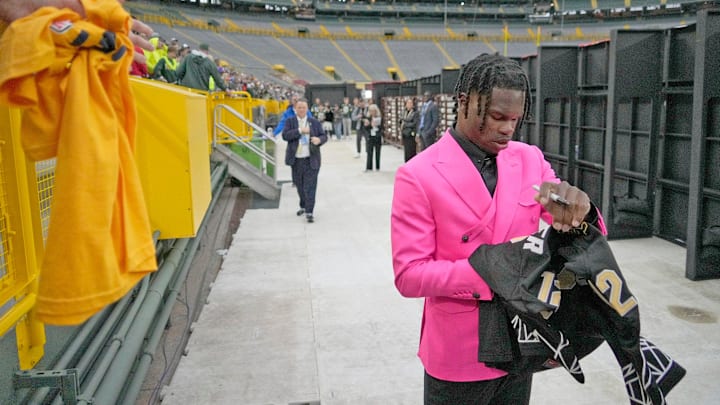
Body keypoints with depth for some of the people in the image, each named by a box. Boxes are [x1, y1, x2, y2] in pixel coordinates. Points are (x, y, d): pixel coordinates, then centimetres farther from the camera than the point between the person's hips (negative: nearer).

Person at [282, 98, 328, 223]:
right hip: (296, 160, 2)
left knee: (310, 187, -7)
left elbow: (324, 136, 3)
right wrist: (300, 131, -18)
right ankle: (303, 206, 37)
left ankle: (309, 212, -6)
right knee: (299, 185, 16)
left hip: (311, 160, -2)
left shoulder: (315, 122, 6)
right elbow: (285, 135, -10)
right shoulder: (290, 121, 5)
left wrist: (319, 139, -20)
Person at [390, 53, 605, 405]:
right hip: (458, 353, -4)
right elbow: (409, 275, -17)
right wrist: (490, 271, -30)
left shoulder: (530, 159, -2)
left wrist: (580, 212, -25)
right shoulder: (418, 176, -15)